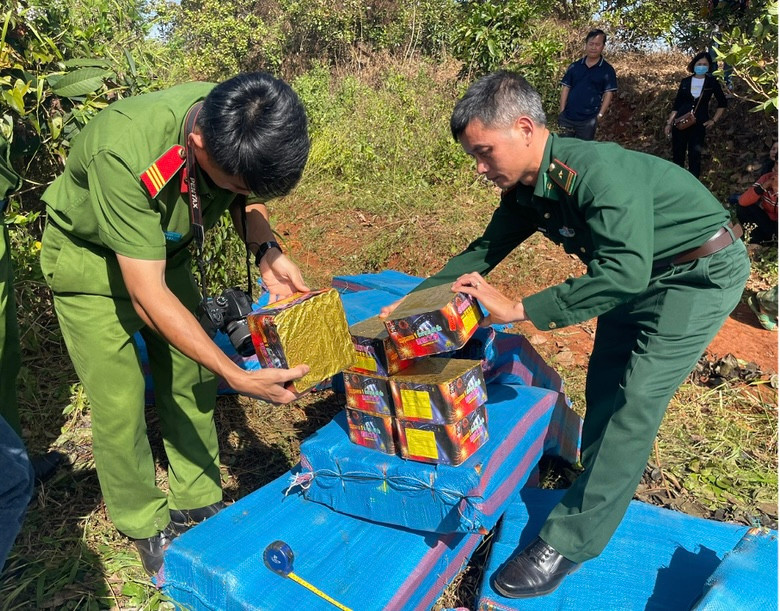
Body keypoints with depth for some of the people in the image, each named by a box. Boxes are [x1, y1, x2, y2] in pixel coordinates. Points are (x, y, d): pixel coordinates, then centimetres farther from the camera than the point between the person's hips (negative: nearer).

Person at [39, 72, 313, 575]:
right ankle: (146, 526, 19)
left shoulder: (243, 130, -24)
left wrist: (266, 251, -23)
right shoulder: (125, 151, -41)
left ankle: (198, 502, 24)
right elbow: (147, 296, -36)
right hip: (90, 256, -4)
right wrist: (238, 377, -38)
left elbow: (248, 198, -2)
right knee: (120, 401, -4)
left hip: (167, 247, 5)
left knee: (191, 381, 4)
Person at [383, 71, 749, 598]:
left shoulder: (598, 172, -33)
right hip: (640, 273, 8)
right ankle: (599, 489, 30)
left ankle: (569, 543, -4)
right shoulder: (527, 189, -6)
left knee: (633, 401, -12)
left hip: (701, 272, -8)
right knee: (603, 389, 11)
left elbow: (623, 273, -41)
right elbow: (484, 251, 4)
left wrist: (517, 309, -38)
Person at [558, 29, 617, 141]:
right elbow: (565, 88, 7)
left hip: (589, 119, -2)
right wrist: (562, 111, -1)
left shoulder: (607, 70, 0)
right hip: (567, 117, 2)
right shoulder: (575, 66, 6)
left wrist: (600, 115, -10)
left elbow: (608, 93, -1)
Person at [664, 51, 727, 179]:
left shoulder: (712, 82, 3)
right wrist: (669, 123, 3)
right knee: (677, 154, 4)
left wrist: (713, 121, 5)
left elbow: (722, 103, 12)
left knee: (695, 156, -1)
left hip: (699, 124, -1)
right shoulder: (685, 81, 6)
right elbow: (677, 104, 8)